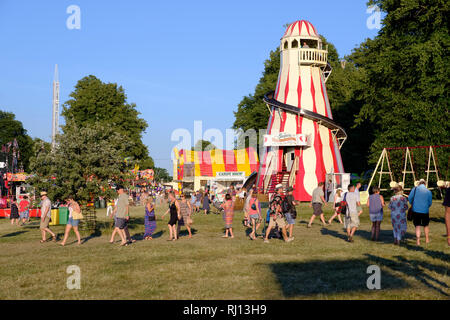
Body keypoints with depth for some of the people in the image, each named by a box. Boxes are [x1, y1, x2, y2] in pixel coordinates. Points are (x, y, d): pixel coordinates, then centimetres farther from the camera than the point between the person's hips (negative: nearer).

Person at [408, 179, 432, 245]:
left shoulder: (415, 189, -3)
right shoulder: (428, 191, 1)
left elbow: (409, 198, -6)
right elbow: (430, 203, 6)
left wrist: (412, 204, 13)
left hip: (416, 210, -1)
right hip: (425, 211, 1)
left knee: (417, 226, 2)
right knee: (426, 225, 19)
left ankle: (418, 240, -9)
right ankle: (427, 239, 31)